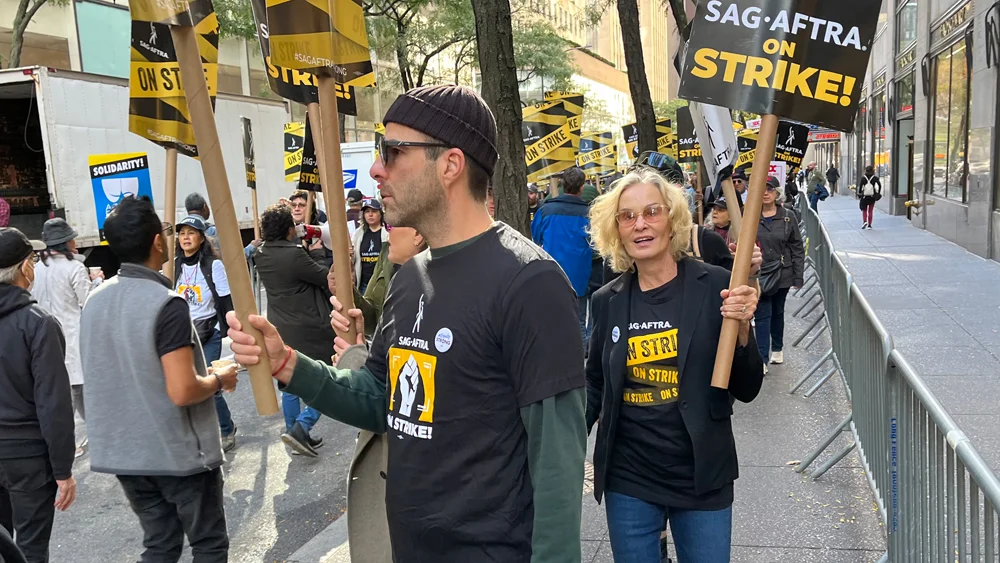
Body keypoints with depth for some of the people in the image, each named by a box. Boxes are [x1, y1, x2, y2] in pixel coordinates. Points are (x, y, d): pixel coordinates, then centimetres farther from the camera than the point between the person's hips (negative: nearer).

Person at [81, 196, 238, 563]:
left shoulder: (94, 301, 3)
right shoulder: (167, 304, -22)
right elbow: (182, 392, -27)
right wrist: (220, 379, -8)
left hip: (123, 452, 7)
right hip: (178, 452, -7)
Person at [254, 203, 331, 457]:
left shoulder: (261, 255, 2)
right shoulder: (294, 254, -21)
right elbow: (325, 278, -13)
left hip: (280, 328, 8)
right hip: (308, 328, -7)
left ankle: (297, 435, 24)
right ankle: (300, 428, -6)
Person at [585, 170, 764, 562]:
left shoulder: (714, 287, -9)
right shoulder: (609, 301, -1)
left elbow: (746, 390, -5)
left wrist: (741, 330, -21)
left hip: (702, 479, -2)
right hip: (627, 481, 2)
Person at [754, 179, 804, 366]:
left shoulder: (787, 217, -1)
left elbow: (797, 248, 2)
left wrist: (798, 277, -2)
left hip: (782, 273, 2)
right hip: (759, 274, -2)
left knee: (777, 312, 17)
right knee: (762, 315, -5)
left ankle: (777, 349, 35)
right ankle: (762, 358, -4)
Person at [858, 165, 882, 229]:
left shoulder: (863, 178, -4)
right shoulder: (875, 178, -2)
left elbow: (860, 186, -8)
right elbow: (879, 185, -11)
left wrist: (859, 194, 2)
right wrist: (878, 194, -1)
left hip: (864, 196, -1)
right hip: (872, 196, 1)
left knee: (864, 210, 11)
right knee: (870, 211, 9)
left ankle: (864, 221, -13)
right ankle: (869, 225, 10)